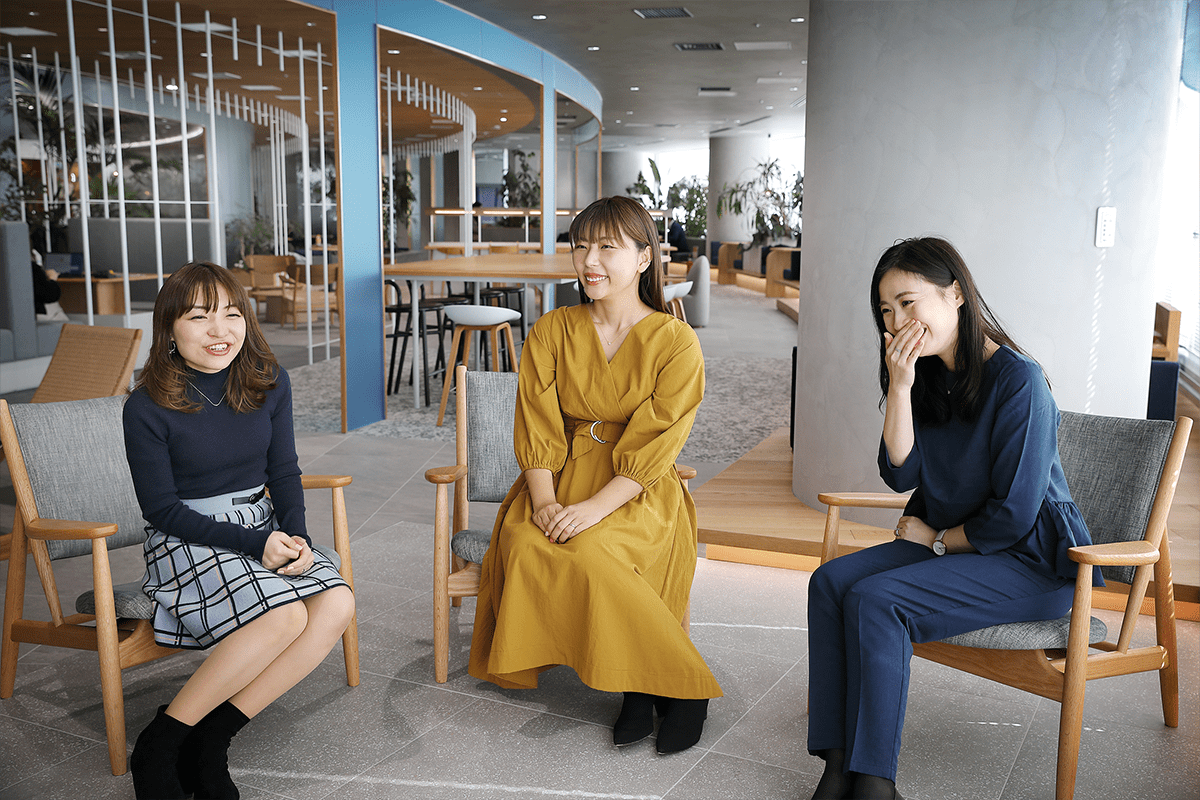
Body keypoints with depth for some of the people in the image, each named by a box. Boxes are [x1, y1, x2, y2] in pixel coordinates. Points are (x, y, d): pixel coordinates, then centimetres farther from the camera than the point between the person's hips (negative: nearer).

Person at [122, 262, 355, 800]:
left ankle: (212, 739, -15)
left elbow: (284, 472, 7)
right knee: (284, 615, -31)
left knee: (337, 604, -22)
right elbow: (162, 508, -11)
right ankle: (157, 747, -13)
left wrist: (295, 537, -12)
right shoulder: (147, 407, -12)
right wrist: (254, 544, -19)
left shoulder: (269, 382, 1)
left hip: (263, 527, 6)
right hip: (186, 539, -5)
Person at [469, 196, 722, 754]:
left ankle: (680, 684, -12)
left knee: (587, 552, -33)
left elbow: (652, 447, -11)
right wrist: (545, 500, -17)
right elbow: (538, 430, 0)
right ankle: (639, 684, -15)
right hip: (561, 480, 4)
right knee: (524, 545, -28)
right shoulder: (551, 332, 7)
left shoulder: (676, 342, -3)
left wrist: (594, 508, -23)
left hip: (636, 494, -3)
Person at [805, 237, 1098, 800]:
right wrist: (900, 386, -13)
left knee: (875, 600, -26)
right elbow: (901, 474, -3)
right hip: (946, 542, 8)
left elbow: (1012, 516, -19)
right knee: (831, 582, -12)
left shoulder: (1018, 381, -19)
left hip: (1029, 562, -8)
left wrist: (938, 540, -4)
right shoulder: (929, 376, 6)